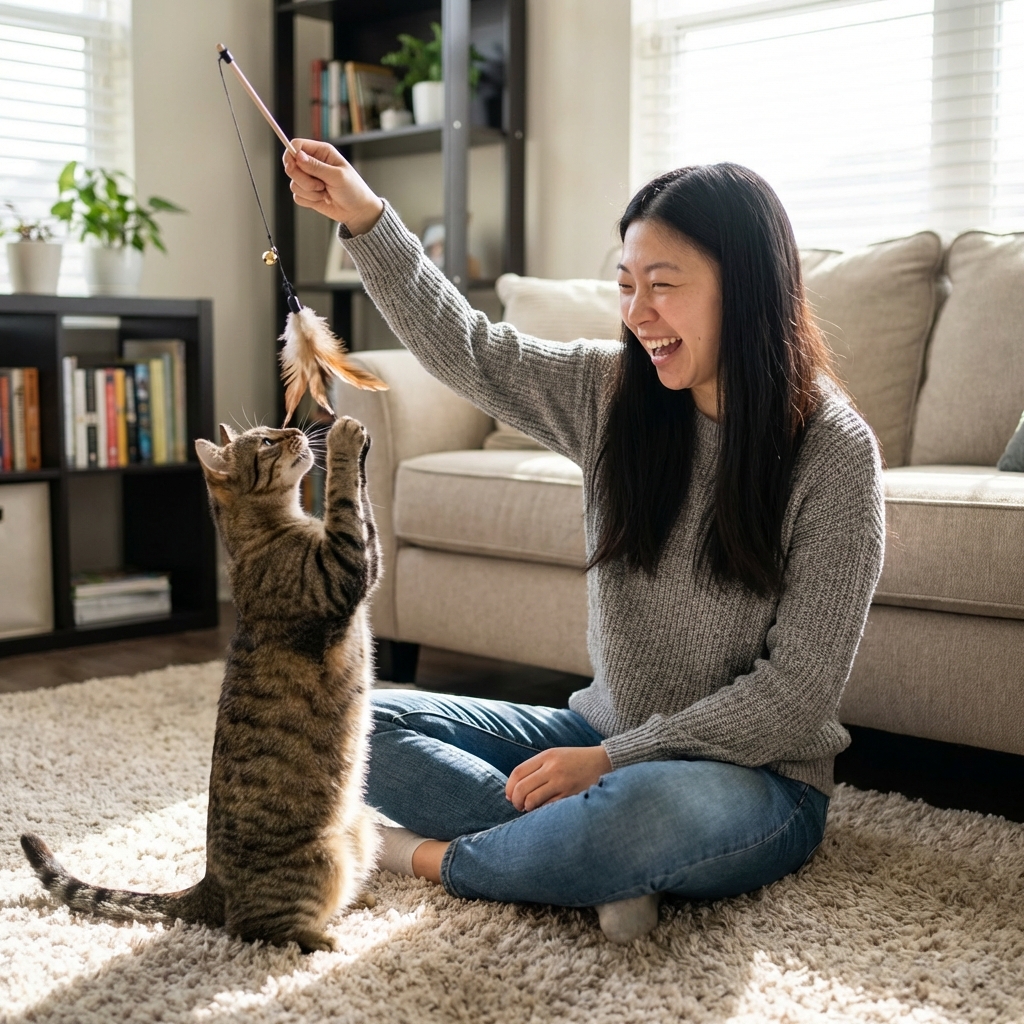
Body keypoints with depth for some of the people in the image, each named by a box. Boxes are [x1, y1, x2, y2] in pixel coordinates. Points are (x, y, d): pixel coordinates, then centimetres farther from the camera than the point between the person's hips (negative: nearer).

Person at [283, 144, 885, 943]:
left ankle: (441, 858, -12)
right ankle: (600, 859, -18)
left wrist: (611, 760, -19)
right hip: (605, 738, 6)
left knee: (662, 803, -41)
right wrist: (366, 219, -6)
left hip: (753, 779, -5)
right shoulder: (614, 393, 0)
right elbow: (467, 351, 6)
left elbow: (798, 689, -16)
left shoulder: (834, 450, -15)